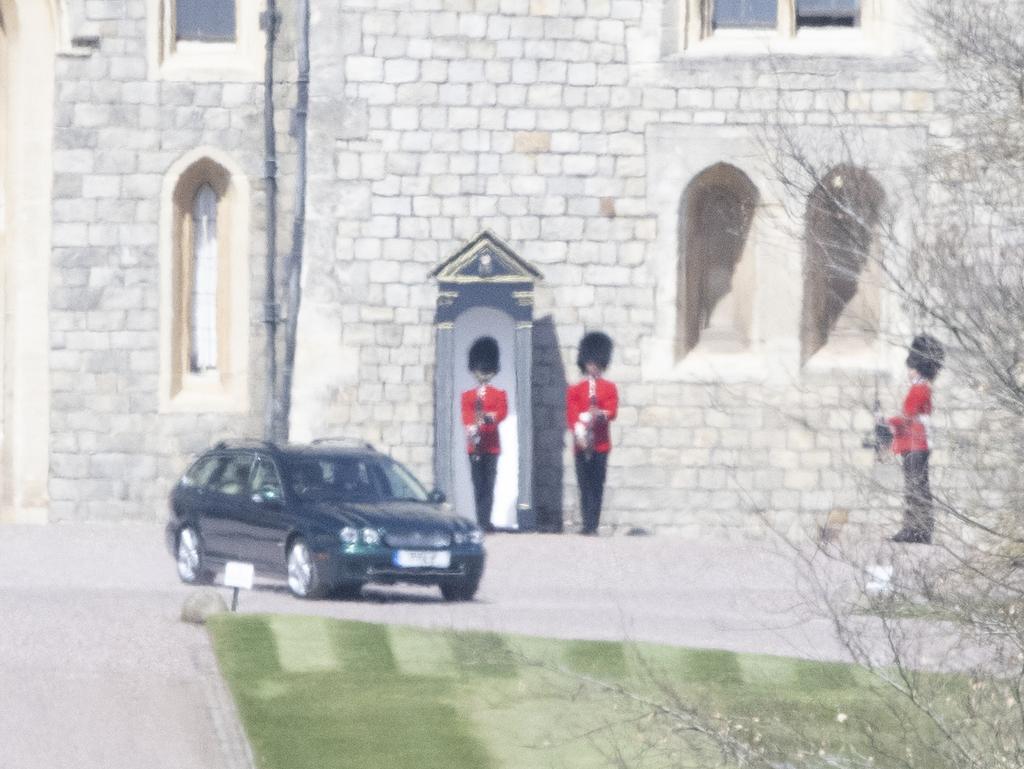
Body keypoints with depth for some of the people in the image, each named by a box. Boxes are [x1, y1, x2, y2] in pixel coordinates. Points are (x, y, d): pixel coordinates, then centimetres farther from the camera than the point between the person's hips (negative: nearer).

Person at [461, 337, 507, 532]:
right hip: (475, 445, 1)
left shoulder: (500, 395, 10)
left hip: (491, 445, -1)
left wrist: (489, 417, -26)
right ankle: (483, 521, 3)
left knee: (488, 485, -6)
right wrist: (471, 429, -23)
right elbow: (466, 416, -2)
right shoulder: (467, 396, 13)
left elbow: (503, 413, -6)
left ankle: (484, 521, -9)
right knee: (479, 485, 1)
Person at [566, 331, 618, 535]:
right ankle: (588, 524, 4)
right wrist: (579, 432, -16)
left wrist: (599, 415, -23)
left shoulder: (609, 388, 10)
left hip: (600, 442, -1)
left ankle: (593, 524, -6)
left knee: (597, 485, -4)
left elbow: (612, 411, -2)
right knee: (585, 485, 1)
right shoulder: (575, 390, 11)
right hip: (582, 443, 1)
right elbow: (571, 414, 2)